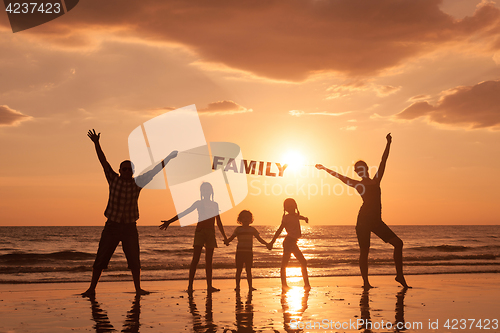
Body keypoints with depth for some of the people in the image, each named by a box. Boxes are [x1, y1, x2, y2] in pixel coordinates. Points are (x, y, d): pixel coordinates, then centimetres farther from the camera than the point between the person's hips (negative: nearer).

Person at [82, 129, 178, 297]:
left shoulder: (137, 182, 3)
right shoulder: (113, 179, 0)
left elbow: (154, 170, 6)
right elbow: (103, 161, -4)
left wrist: (168, 157, 5)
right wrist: (96, 143, -11)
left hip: (130, 227, 1)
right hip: (112, 226, -1)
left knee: (134, 260, 1)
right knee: (100, 259, 0)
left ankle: (138, 288, 14)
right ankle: (92, 289, 9)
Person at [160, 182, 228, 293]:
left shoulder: (215, 205, 16)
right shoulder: (198, 203, 6)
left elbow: (219, 223, 20)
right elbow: (183, 213, 2)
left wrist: (224, 237, 19)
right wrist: (169, 222, -7)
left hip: (211, 233, 3)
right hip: (200, 231, -3)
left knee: (209, 261, 3)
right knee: (196, 258, -11)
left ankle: (209, 286, 4)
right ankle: (190, 285, -13)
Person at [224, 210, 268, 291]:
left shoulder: (252, 229, 10)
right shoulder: (238, 229, 6)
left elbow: (260, 239, 12)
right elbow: (231, 237, 2)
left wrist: (266, 244, -3)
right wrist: (226, 241, -20)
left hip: (249, 252, 1)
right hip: (240, 252, -1)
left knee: (249, 270, 3)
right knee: (239, 269, 0)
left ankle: (250, 286, 5)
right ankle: (237, 286, 5)